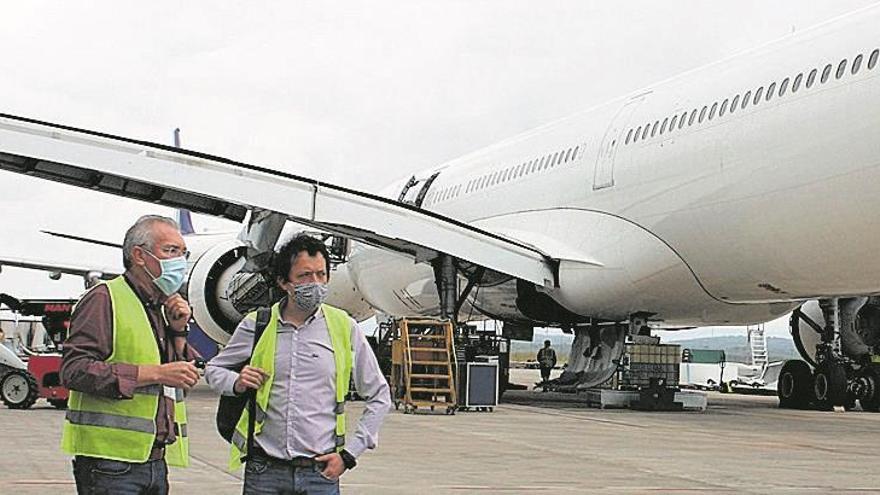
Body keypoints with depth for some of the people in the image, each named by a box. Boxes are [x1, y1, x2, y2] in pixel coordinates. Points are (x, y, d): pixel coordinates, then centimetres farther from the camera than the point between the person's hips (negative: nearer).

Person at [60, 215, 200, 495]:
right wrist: (155, 373, -19)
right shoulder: (105, 299, -6)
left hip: (156, 461, 8)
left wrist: (178, 332, 5)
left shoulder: (163, 308, 19)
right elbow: (73, 369, -18)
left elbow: (182, 384, 20)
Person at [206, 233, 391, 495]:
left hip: (321, 473, 0)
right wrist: (236, 383, -5)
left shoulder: (344, 328, 3)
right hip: (264, 472, 1)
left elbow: (379, 397, 9)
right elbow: (213, 369, 17)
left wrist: (349, 454, 1)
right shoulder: (256, 325, 3)